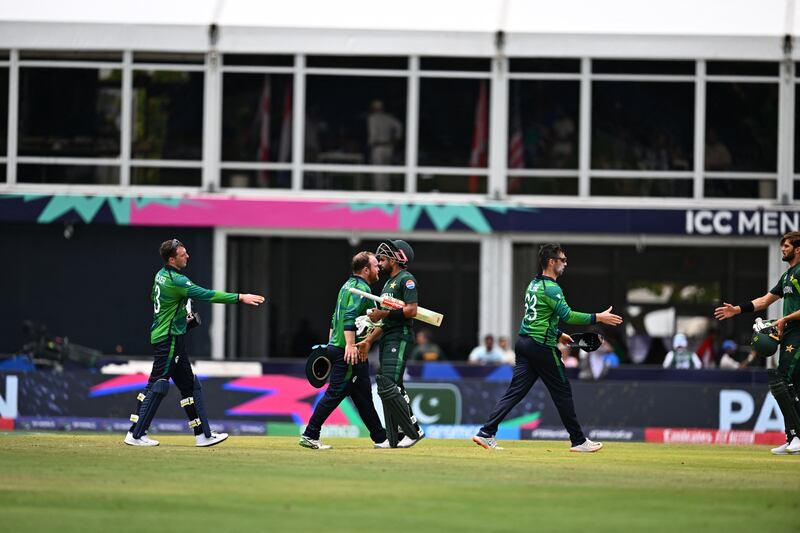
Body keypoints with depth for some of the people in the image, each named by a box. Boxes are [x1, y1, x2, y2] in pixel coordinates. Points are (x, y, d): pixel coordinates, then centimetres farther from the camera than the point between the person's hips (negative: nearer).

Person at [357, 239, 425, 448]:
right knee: (389, 388, 7)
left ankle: (413, 430, -15)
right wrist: (369, 340, 17)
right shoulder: (389, 283, 24)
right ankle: (395, 440, 7)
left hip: (400, 339, -10)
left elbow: (411, 310, -18)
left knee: (388, 387, -19)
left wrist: (385, 313, -16)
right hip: (387, 340, 10)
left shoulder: (406, 279, -6)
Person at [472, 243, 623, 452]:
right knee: (562, 392, 2)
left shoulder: (533, 284, 16)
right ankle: (578, 441, 9)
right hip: (542, 346, -8)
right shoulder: (551, 288, -13)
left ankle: (486, 433, -4)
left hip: (524, 342, 8)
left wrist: (558, 334, 31)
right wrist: (597, 318, -21)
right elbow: (567, 315, -23)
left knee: (515, 391, 5)